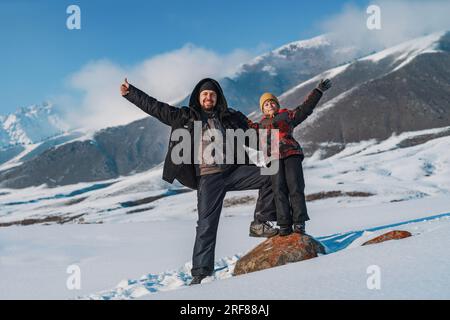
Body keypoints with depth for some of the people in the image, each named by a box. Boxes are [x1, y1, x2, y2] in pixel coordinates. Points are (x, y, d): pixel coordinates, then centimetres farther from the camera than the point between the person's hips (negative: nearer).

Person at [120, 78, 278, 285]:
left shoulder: (231, 117, 13)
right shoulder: (185, 117, 8)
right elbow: (154, 107, 10)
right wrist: (130, 92, 8)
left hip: (235, 170, 2)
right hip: (209, 178, -2)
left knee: (270, 176, -15)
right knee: (206, 225, -3)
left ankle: (260, 224, -3)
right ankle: (200, 272, 8)